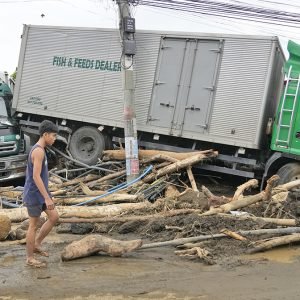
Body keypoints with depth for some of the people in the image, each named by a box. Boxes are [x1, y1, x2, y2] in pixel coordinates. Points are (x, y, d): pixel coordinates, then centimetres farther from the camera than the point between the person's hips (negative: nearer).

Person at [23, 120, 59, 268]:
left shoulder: (38, 149, 10)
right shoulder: (39, 151, -21)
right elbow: (36, 176, -25)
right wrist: (47, 198, -25)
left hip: (40, 193, 9)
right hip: (35, 194, -9)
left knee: (54, 217, 11)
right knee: (34, 225, 1)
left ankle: (36, 244, 21)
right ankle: (30, 258, 13)